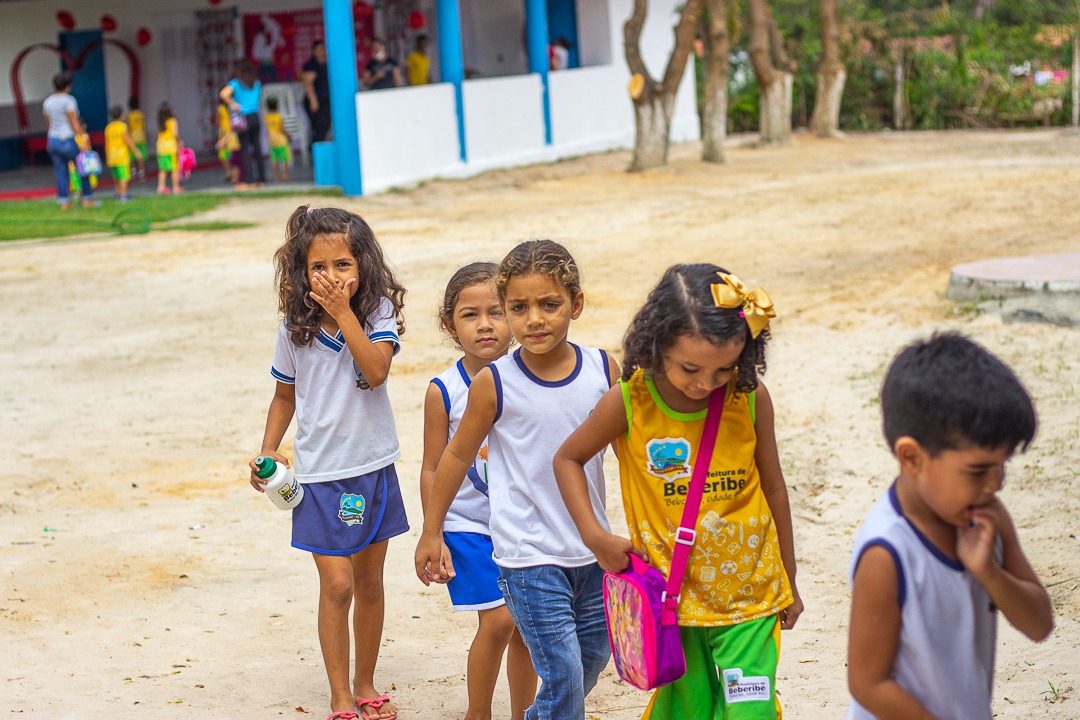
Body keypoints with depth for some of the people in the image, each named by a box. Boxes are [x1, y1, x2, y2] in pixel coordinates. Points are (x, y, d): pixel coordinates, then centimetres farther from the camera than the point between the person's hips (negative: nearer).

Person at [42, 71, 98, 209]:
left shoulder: (47, 102, 7)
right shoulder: (68, 100, -14)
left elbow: (48, 124, 14)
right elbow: (74, 123, -18)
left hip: (53, 141, 6)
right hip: (69, 142, -6)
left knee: (61, 173, 8)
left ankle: (64, 202, 5)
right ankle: (87, 199, 10)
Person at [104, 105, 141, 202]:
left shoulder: (108, 128, 5)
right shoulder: (123, 126, -10)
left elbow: (107, 144, 7)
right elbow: (128, 141, -15)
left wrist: (107, 158, 14)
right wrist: (136, 152, -7)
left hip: (111, 156, 5)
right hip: (122, 155, -5)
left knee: (116, 177, 18)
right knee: (123, 176, -3)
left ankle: (118, 193, 22)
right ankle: (123, 195, -6)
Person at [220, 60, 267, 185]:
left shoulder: (235, 83, -7)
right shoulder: (257, 83, 7)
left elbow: (224, 94, -24)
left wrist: (233, 104, -9)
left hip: (242, 118, -4)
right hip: (255, 117, 4)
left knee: (245, 149, 1)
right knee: (257, 148, 9)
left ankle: (250, 179, -4)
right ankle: (262, 179, 10)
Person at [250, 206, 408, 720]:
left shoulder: (378, 312, -7)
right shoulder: (295, 330, -4)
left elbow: (376, 370, -24)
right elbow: (285, 395, 9)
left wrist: (344, 312, -26)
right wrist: (267, 452, 1)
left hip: (374, 468, 1)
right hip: (320, 475, -1)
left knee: (370, 583, 13)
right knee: (337, 585, -8)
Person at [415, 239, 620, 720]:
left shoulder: (603, 370, -5)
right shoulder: (494, 384, -12)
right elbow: (458, 455, 2)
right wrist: (431, 533, 9)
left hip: (591, 550, 4)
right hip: (528, 557, -4)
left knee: (592, 659, 18)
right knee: (563, 676, -8)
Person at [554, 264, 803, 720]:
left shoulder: (751, 397, -10)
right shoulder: (628, 402, -13)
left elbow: (772, 487, 3)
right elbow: (568, 459, 3)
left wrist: (788, 583, 12)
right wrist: (595, 536, -8)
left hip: (749, 594, 1)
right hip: (672, 595, 0)